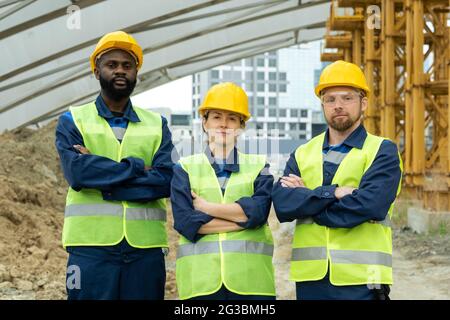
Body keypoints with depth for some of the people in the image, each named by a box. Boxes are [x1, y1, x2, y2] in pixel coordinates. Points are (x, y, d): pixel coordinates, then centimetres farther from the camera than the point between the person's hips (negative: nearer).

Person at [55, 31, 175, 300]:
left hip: (146, 248, 2)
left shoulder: (157, 125, 13)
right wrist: (137, 167, -6)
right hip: (91, 247, -2)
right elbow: (77, 172, -11)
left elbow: (165, 180, -4)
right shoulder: (73, 121, 8)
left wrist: (102, 181, -10)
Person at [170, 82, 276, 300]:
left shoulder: (258, 167, 14)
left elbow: (258, 210, -5)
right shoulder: (185, 169, 12)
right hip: (200, 280, 0)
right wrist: (244, 219, -7)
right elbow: (185, 221, -5)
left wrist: (206, 207, -5)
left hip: (251, 279, 1)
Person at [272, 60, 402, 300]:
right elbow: (281, 204, -3)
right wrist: (333, 193, -15)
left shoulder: (383, 151, 2)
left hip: (361, 280, -3)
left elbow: (369, 205, -15)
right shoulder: (303, 154, 13)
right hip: (310, 279, 4)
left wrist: (304, 199, -6)